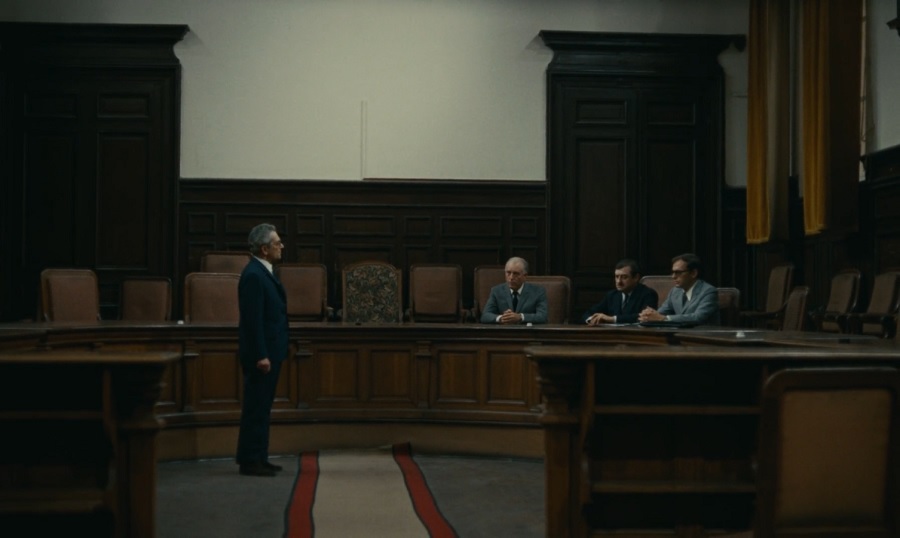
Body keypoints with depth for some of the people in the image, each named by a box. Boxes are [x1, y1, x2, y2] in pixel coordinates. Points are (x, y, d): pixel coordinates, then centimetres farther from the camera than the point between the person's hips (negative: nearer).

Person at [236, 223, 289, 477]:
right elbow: (253, 320, -21)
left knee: (262, 407, 14)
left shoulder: (263, 272, 14)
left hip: (269, 351, 10)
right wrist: (261, 356, -22)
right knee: (256, 408, -4)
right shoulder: (253, 275, -18)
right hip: (261, 353, -10)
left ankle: (258, 458, 21)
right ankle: (249, 461, 3)